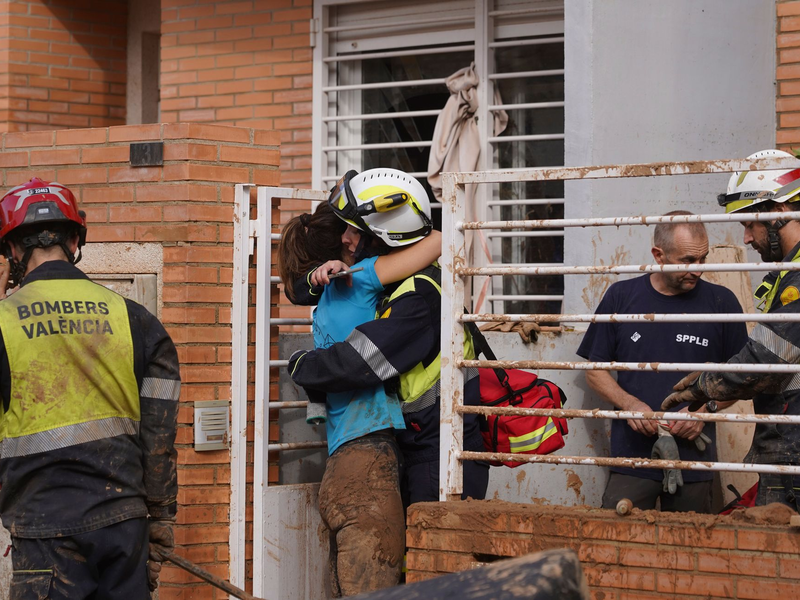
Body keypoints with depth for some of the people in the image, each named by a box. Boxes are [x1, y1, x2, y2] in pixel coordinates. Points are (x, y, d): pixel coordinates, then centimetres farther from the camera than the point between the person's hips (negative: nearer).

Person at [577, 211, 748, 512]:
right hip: (631, 456, 0)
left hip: (695, 462, 0)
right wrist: (629, 404, -8)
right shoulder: (621, 297, 5)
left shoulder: (721, 302, 3)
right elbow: (595, 370, 9)